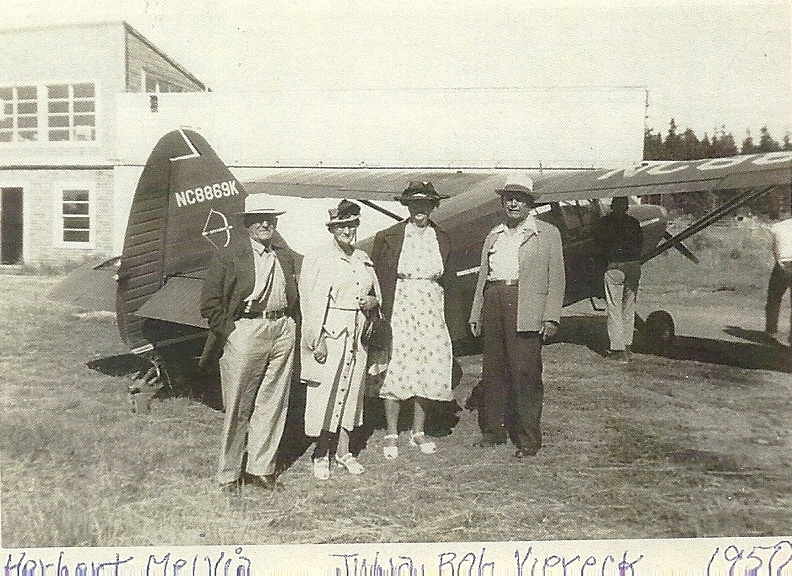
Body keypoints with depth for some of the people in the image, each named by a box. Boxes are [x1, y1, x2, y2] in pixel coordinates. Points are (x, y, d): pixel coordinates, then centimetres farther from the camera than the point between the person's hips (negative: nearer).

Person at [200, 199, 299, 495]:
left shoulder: (286, 256, 12)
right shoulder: (229, 255, -4)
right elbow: (209, 303, -5)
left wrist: (289, 323, 7)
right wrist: (230, 333, -9)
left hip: (283, 330, 5)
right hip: (245, 329, -5)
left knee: (273, 403, 10)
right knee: (238, 407, 3)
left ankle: (261, 468, 24)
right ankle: (228, 474, 18)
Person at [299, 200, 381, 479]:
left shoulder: (363, 258, 13)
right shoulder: (318, 258, -4)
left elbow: (376, 293, 24)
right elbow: (312, 302, -9)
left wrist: (373, 301, 0)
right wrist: (318, 340, -14)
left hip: (357, 333, 6)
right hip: (330, 333, -5)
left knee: (351, 389, 10)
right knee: (325, 392, -2)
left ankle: (342, 451, 23)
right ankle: (321, 455, 13)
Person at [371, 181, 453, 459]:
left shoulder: (443, 239, 9)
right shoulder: (387, 237, -1)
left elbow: (446, 277, 15)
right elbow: (376, 277, 4)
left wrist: (447, 312, 8)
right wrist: (380, 313, -2)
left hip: (432, 310, 3)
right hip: (398, 308, -3)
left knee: (428, 370, 6)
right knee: (396, 370, -3)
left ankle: (418, 431, 20)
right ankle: (391, 435, 10)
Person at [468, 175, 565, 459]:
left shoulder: (547, 234, 8)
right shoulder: (493, 236, 21)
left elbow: (556, 278, 2)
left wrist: (551, 317, -8)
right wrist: (476, 315, 14)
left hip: (526, 310, -5)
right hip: (494, 305, 5)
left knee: (525, 374, -6)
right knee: (492, 371, 9)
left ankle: (528, 440, 3)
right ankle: (492, 430, 22)